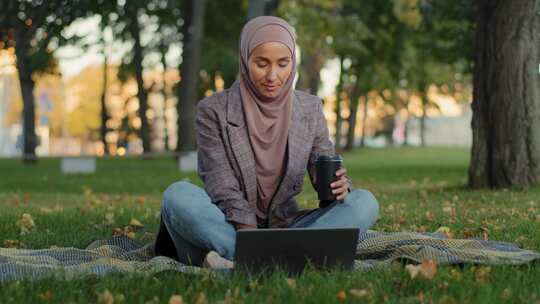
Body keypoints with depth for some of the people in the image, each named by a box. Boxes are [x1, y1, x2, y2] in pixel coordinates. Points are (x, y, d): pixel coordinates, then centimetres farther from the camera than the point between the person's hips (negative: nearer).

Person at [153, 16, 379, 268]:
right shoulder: (214, 110, -5)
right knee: (178, 196, -30)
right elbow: (223, 191, -12)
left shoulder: (310, 109, 6)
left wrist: (339, 186, -19)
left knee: (364, 203, -21)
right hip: (231, 230, -3)